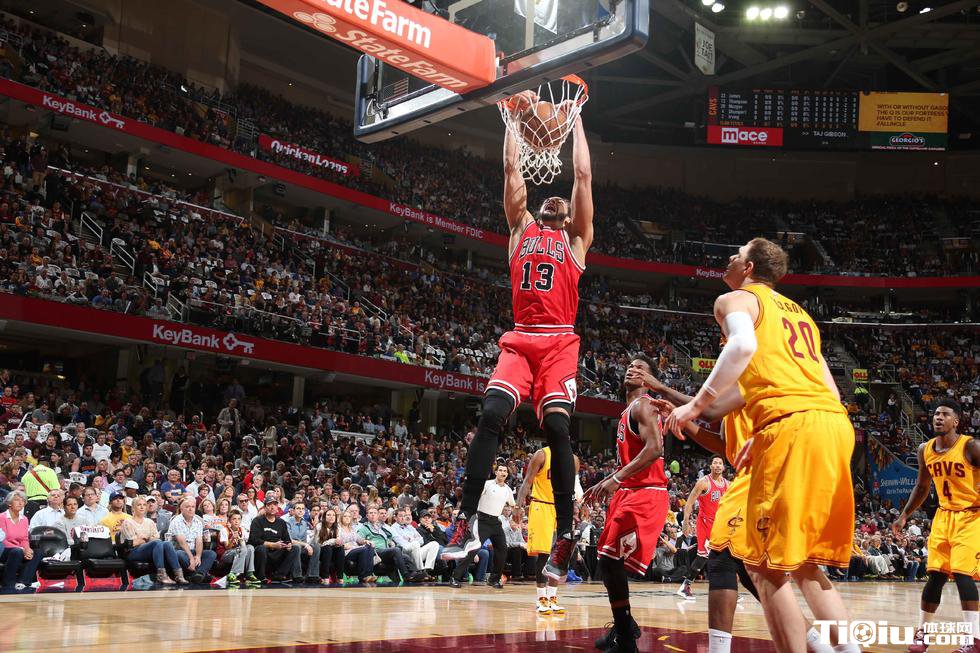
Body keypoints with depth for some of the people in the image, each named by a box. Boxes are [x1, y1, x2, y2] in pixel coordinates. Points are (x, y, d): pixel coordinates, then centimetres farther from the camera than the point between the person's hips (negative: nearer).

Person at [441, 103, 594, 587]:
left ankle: (564, 536, -10)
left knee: (557, 426, -16)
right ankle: (467, 523, -16)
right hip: (519, 340, 2)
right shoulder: (521, 229, 24)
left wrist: (575, 120, 25)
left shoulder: (576, 239, 19)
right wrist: (518, 114, 25)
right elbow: (512, 168, 22)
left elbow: (582, 175, 18)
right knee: (491, 414, -18)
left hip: (559, 342, -1)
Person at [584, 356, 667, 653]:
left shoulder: (642, 406, -9)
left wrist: (616, 479, -29)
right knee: (608, 560, 13)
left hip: (645, 494, -10)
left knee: (611, 559, -17)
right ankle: (624, 627, 27)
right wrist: (604, 483, 24)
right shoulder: (628, 411, 21)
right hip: (629, 492, 10)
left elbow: (654, 449, -24)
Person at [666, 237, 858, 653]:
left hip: (793, 425, -8)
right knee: (801, 564, 16)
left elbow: (744, 345, -15)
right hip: (836, 422, 8)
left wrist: (696, 405, -10)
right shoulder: (799, 313, 32)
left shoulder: (736, 299, 10)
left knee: (767, 566, -3)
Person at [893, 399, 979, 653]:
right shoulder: (925, 450, 2)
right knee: (935, 575, 5)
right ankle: (922, 632, 15)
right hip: (943, 516, 5)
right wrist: (904, 515, 13)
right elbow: (921, 487, 16)